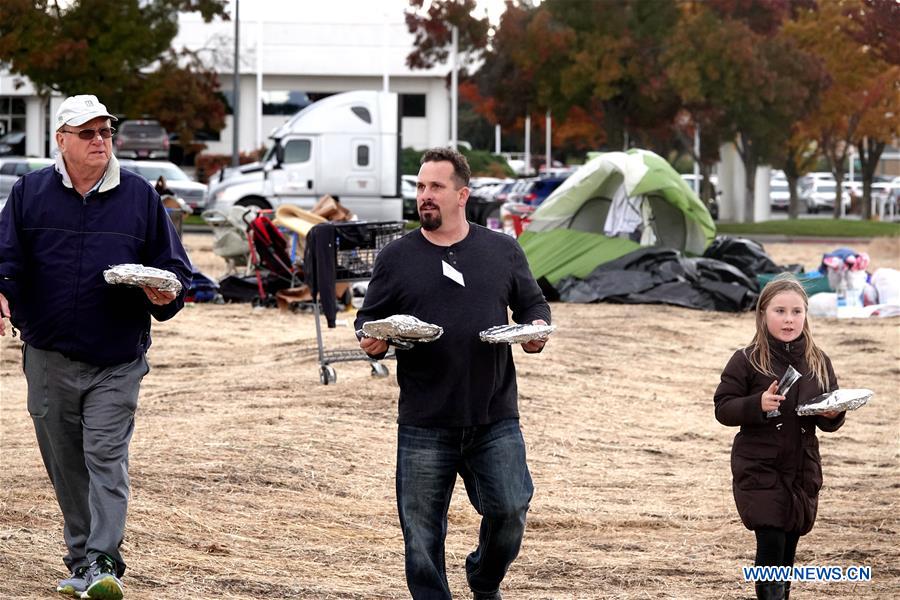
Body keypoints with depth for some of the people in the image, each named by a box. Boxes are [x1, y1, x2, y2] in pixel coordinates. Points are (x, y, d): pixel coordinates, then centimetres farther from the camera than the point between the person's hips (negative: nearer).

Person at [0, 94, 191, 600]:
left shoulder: (140, 196, 4)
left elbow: (173, 265, 8)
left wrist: (166, 294, -14)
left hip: (117, 361, -2)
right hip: (49, 357, 2)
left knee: (106, 458, -10)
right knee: (65, 463, 8)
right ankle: (81, 559, 18)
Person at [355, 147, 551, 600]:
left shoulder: (502, 251, 7)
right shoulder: (396, 257, 5)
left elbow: (532, 304, 16)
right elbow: (368, 319, 8)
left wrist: (537, 330, -7)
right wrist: (372, 340, -14)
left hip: (495, 418, 0)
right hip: (424, 424, 0)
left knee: (510, 511, -2)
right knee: (422, 531, 2)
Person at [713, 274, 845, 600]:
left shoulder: (818, 362, 5)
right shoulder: (747, 360, -7)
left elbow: (830, 421, 13)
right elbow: (723, 408, -6)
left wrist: (833, 415, -11)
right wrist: (758, 404, -23)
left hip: (803, 470, 4)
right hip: (758, 469, -4)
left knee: (789, 543, 10)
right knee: (771, 540, -13)